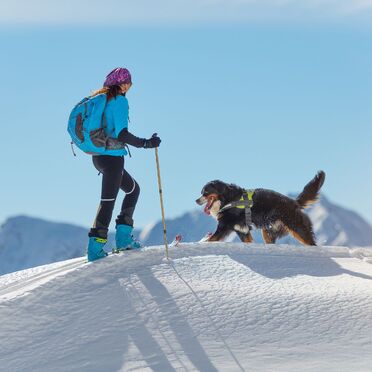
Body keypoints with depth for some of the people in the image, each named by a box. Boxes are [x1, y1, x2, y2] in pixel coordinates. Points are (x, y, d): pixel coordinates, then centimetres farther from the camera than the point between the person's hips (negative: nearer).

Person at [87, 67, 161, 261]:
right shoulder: (119, 101, -13)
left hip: (98, 156, 9)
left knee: (133, 189, 21)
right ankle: (95, 248, -4)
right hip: (112, 158, -9)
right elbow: (121, 134, -22)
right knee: (108, 201, -4)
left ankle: (123, 237, 16)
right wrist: (146, 143, -19)